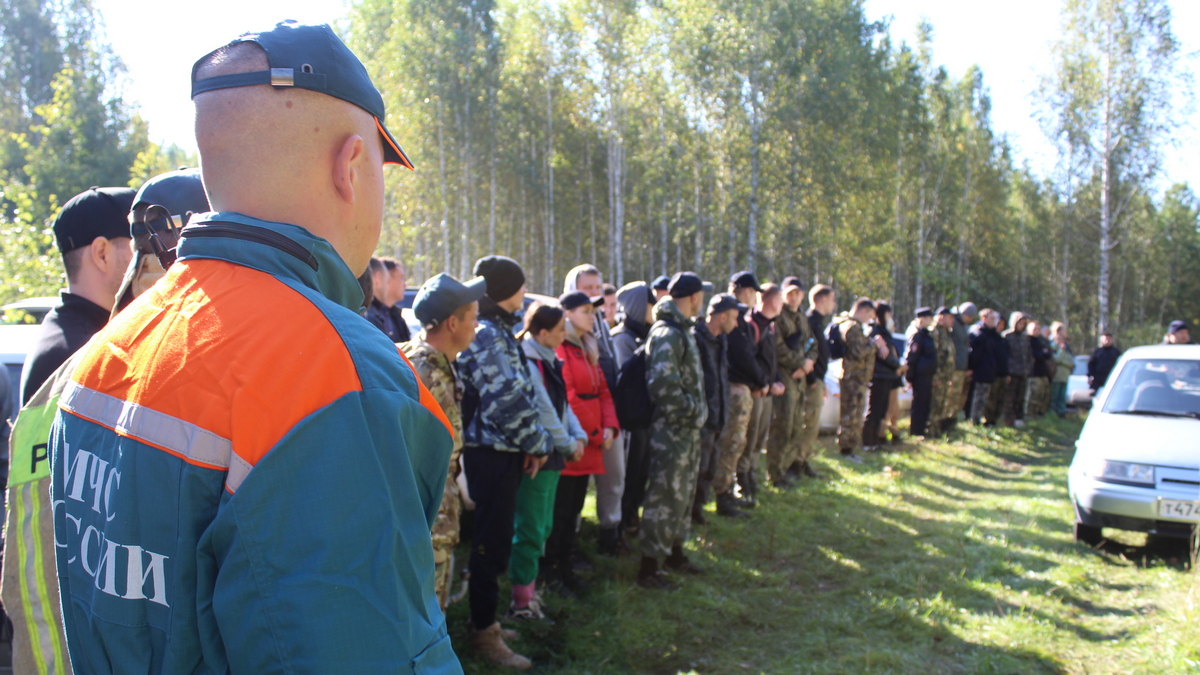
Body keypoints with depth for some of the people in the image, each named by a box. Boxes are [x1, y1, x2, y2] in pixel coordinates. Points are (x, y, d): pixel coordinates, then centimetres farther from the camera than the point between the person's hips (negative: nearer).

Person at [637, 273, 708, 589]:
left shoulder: (681, 330, 13)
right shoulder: (666, 333, -18)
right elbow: (663, 385, -26)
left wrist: (698, 411, 7)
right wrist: (694, 412, -17)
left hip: (688, 428, 10)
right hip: (672, 429, -10)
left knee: (682, 494, 20)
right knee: (665, 496, -3)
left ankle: (674, 553, 35)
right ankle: (648, 568, 7)